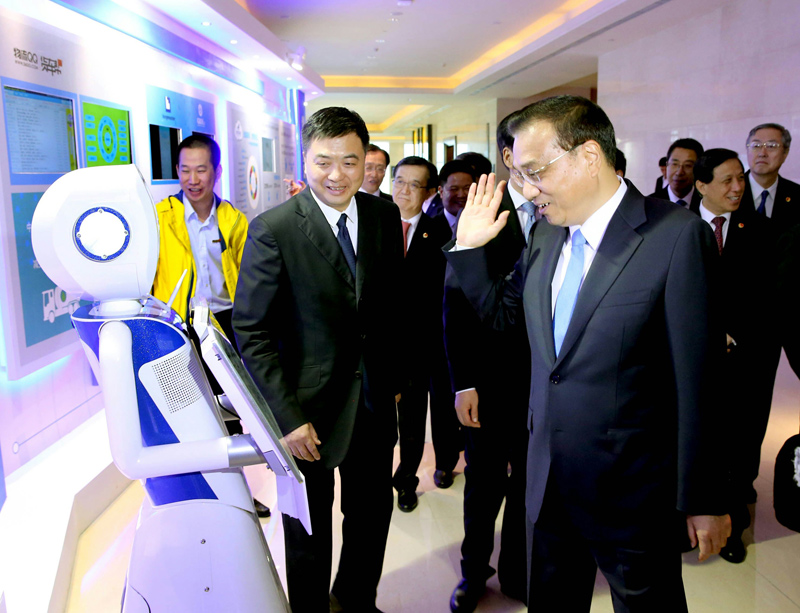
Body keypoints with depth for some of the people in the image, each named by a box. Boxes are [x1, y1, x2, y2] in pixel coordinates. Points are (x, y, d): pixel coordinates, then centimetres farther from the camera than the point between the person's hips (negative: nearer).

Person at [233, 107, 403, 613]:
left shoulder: (384, 215, -1)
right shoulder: (272, 229, -15)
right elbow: (251, 331, -14)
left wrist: (395, 377, 7)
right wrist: (286, 416, -17)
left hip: (375, 400, 5)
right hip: (309, 408, -4)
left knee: (373, 513, 21)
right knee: (309, 531, 16)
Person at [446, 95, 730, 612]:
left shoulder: (677, 235, -17)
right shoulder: (547, 234, 3)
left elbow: (699, 377, -16)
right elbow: (502, 310, 16)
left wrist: (704, 499, -12)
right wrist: (469, 246, 1)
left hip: (632, 493, -5)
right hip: (549, 481, 6)